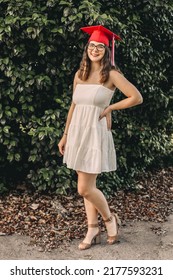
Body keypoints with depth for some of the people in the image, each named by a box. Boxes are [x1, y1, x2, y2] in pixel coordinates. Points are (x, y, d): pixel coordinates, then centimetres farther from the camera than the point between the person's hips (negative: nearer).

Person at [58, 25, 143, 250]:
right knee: (87, 186, 11)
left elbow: (137, 97, -9)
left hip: (95, 133, -6)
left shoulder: (111, 75, -8)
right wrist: (65, 135, 14)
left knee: (85, 189, -6)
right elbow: (74, 106, 14)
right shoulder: (80, 74, 8)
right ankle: (93, 231, 22)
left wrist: (109, 108, -5)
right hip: (77, 133, 6)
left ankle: (110, 219, 19)